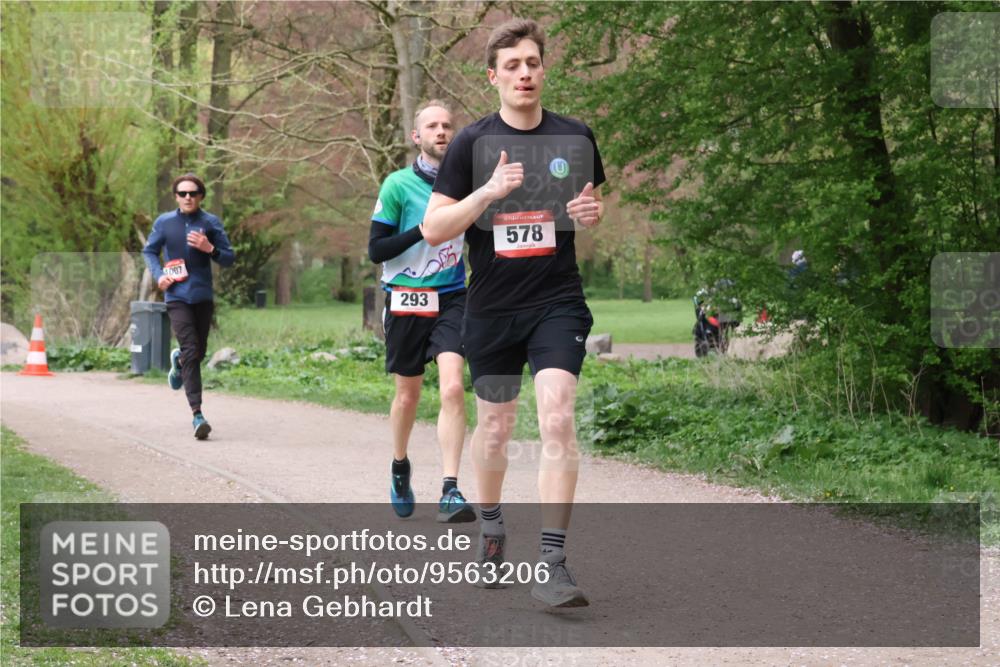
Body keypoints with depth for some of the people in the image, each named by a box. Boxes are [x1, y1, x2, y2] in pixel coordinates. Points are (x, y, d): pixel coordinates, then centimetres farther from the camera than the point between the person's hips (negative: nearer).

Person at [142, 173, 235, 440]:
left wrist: (210, 249, -17)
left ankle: (178, 361, 53)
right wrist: (158, 275, -3)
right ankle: (197, 414, -15)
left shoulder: (211, 223, 1)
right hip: (177, 297, -2)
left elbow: (229, 259, 2)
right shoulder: (164, 223, 1)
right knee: (191, 352, -14)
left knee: (198, 352, 14)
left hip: (203, 297, 2)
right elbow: (149, 251, 15)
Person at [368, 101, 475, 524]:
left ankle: (451, 492, -18)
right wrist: (424, 229, -17)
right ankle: (399, 466, 38)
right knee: (408, 394, 10)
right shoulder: (398, 185, -4)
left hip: (452, 299, 1)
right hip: (406, 301, -1)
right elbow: (376, 250, -6)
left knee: (453, 389, -16)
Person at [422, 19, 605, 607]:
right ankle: (491, 524, 42)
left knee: (558, 419, -18)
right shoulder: (472, 144, -2)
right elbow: (433, 229, -6)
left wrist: (592, 212, -6)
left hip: (558, 303, -1)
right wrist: (489, 191, -20)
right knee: (495, 426, 14)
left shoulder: (576, 137, 3)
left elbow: (594, 203, 19)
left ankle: (554, 563, -18)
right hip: (492, 310, 1)